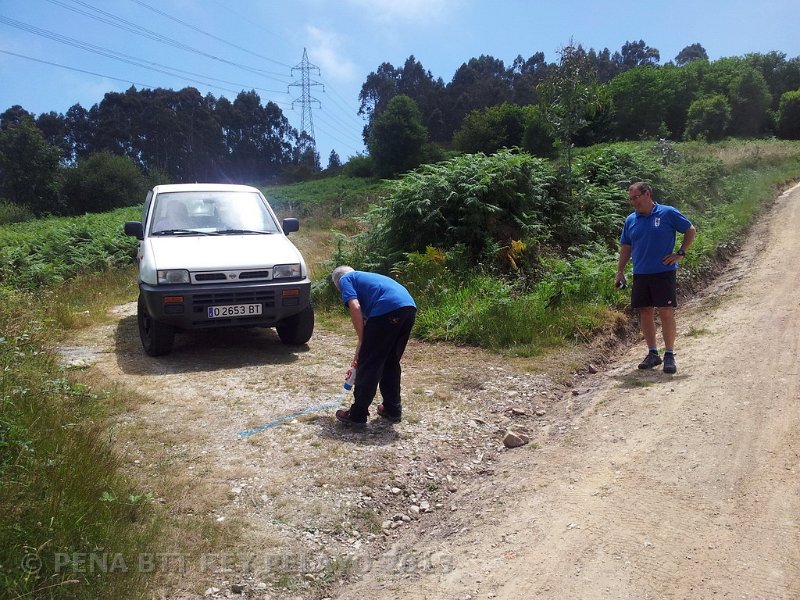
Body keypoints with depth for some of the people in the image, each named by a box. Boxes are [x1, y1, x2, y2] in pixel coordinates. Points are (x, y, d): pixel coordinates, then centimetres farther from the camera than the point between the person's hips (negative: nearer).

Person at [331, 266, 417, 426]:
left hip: (387, 310, -8)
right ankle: (393, 409, 29)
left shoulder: (345, 280, 18)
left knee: (368, 365, 5)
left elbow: (355, 307, -2)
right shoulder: (366, 277, 39)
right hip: (409, 307, 8)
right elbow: (367, 315, 41)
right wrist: (363, 348, 45)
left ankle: (357, 414, 14)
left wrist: (361, 341, 5)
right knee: (391, 362, 23)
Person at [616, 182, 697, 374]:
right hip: (640, 274, 4)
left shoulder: (668, 213, -4)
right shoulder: (631, 220, 9)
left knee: (666, 313, -4)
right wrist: (620, 271, 9)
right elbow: (625, 247, 16)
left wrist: (681, 253, -4)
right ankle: (652, 353, 19)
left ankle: (669, 355, 5)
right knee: (645, 313, 7)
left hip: (664, 272, -4)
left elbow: (691, 230, 4)